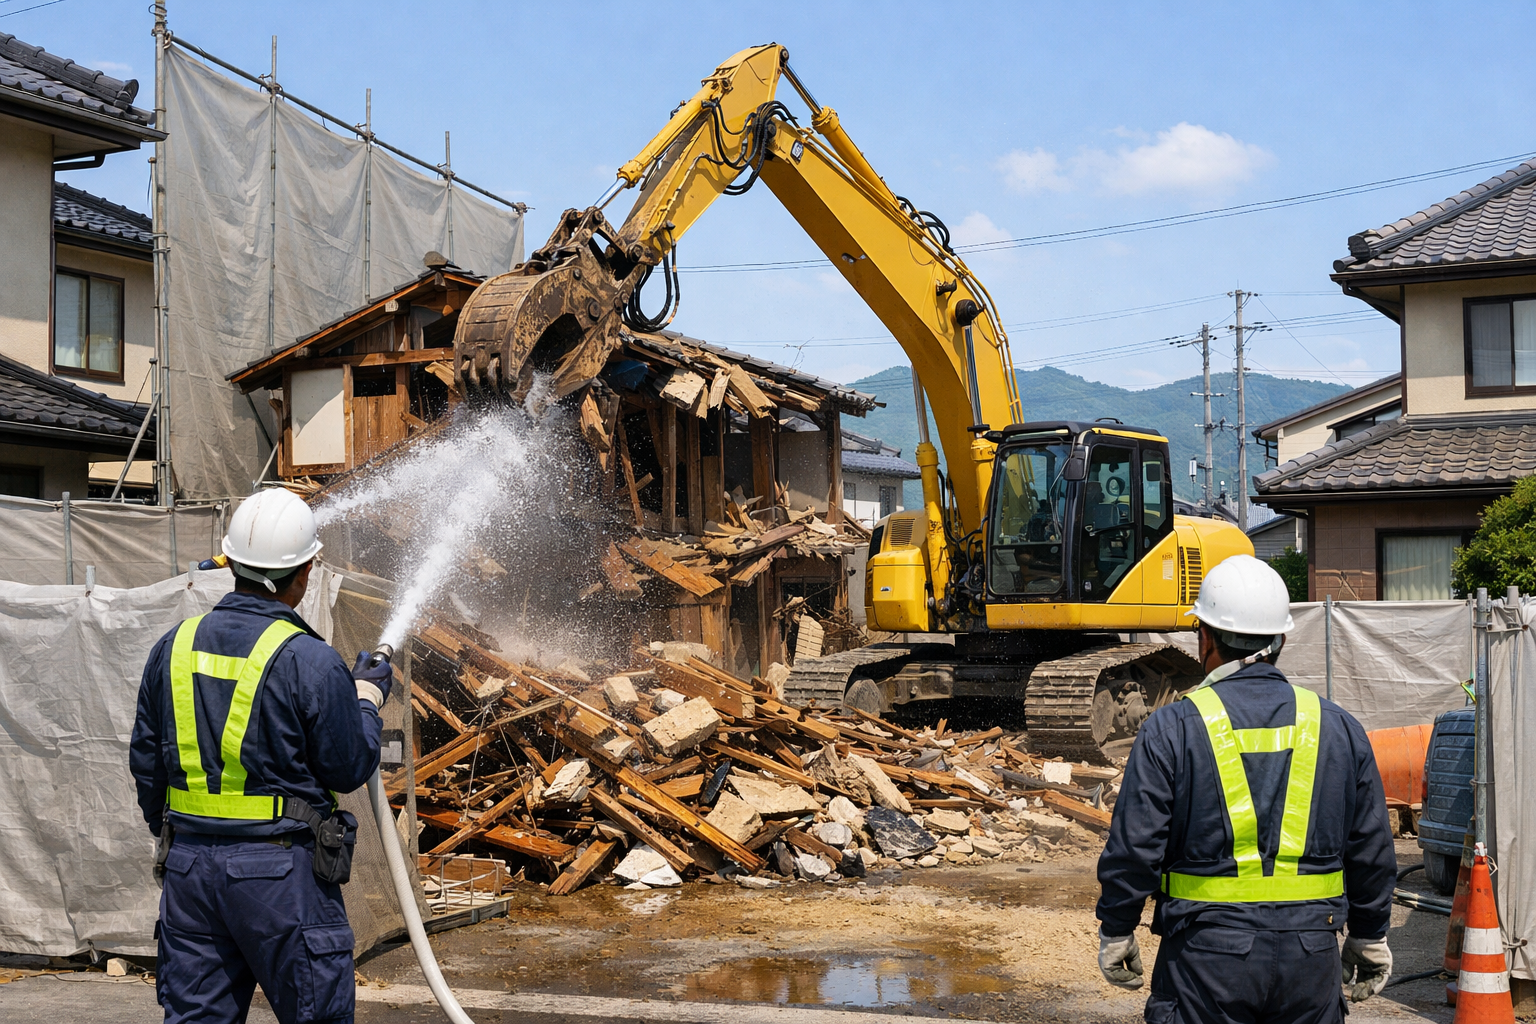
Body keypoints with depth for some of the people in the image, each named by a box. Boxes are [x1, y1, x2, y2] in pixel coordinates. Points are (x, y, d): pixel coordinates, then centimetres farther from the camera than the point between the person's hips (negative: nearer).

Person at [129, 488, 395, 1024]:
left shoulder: (174, 647, 4)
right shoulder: (310, 662, -14)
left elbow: (146, 762, 12)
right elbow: (350, 768, -7)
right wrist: (368, 695, 9)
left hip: (188, 862, 6)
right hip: (281, 869, -5)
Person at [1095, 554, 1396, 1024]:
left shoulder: (1171, 729, -8)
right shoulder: (1339, 728, 4)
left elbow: (1133, 849, -8)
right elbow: (1372, 850, 9)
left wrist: (1116, 933, 6)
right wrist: (1369, 938, 21)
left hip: (1207, 953, -3)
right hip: (1310, 955, 3)